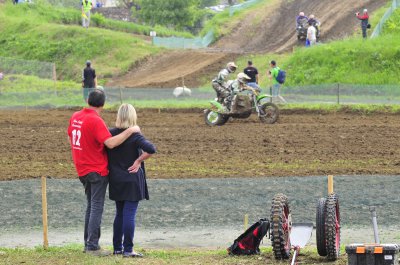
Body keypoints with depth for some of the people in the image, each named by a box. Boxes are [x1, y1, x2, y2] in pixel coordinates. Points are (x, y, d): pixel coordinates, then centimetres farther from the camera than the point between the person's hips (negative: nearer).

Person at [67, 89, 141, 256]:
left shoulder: (75, 117, 5)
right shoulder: (95, 121, -20)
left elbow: (70, 138, 19)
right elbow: (110, 143, -28)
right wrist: (130, 131, -22)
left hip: (83, 170, 8)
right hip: (97, 170, -8)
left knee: (91, 206, 18)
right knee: (97, 208, -4)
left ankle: (88, 243, 20)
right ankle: (92, 247, -6)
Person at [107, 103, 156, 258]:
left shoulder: (110, 134, 0)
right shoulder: (134, 136, -14)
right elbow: (151, 149, -27)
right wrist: (138, 161, -13)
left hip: (116, 181, 5)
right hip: (132, 181, -5)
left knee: (119, 214, 16)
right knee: (129, 215, -3)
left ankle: (117, 248, 20)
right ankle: (128, 250, -3)